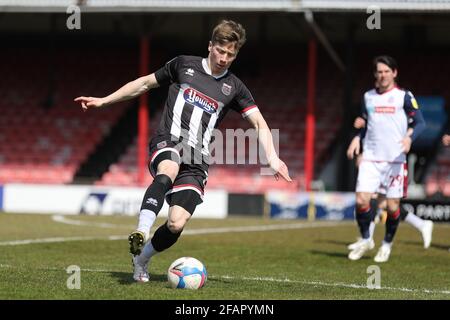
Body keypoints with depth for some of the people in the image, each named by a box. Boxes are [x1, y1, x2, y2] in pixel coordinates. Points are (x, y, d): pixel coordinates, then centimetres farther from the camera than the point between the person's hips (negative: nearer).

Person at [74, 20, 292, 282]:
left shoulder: (234, 87, 11)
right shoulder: (184, 65, 9)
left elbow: (260, 123, 9)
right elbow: (145, 83, 19)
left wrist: (272, 158, -7)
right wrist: (103, 101, 17)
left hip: (196, 159, 2)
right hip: (168, 143, -2)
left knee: (177, 223, -15)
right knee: (168, 171, -41)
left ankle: (141, 259, 12)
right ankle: (141, 233, -51)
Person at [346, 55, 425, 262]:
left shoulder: (404, 96, -1)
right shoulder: (368, 96, 12)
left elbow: (420, 122, -4)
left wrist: (409, 137, -23)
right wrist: (357, 139, 5)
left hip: (395, 159, -3)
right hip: (370, 158, 3)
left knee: (392, 205, -1)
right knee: (361, 200, -10)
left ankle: (387, 244, 21)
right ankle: (365, 240, 11)